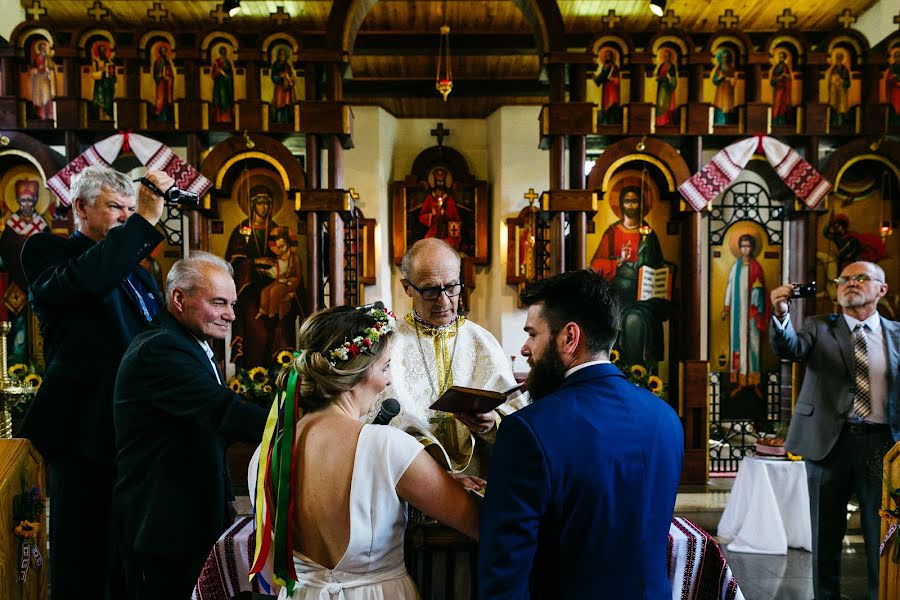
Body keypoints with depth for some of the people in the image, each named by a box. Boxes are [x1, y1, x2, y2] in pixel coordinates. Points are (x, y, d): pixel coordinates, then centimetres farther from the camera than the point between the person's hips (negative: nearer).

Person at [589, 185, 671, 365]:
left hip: (643, 291, 1)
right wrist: (619, 261, -14)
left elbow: (658, 265, 14)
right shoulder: (612, 232, 8)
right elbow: (597, 264, 1)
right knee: (630, 319, -24)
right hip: (619, 291, -1)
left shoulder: (648, 233, 11)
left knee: (640, 318, -24)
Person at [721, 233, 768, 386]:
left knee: (750, 338, -2)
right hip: (737, 308, 4)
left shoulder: (755, 267, -4)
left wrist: (757, 310, -11)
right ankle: (738, 372, 10)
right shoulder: (736, 265, 8)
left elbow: (758, 290, -6)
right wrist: (726, 307, 10)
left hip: (750, 308, -4)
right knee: (737, 337, 5)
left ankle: (750, 373, 2)